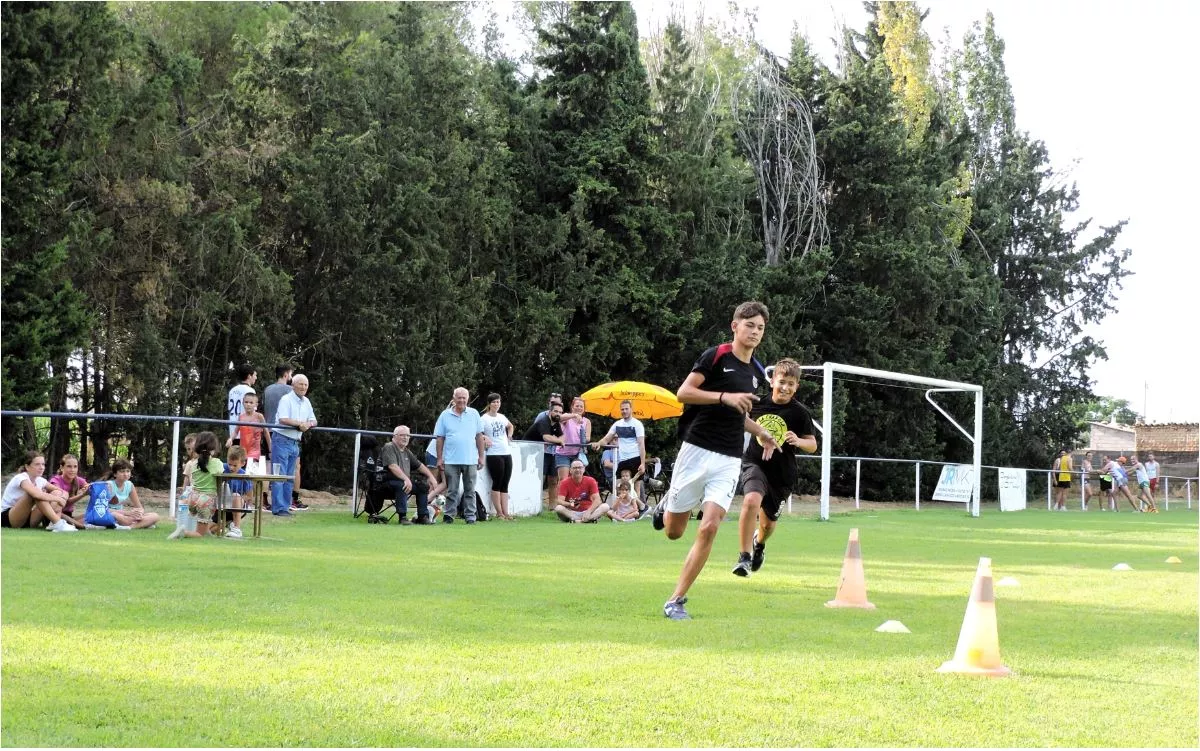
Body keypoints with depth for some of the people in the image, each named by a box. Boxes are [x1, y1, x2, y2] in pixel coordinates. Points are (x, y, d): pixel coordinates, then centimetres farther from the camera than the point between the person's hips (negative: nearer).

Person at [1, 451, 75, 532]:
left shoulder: (40, 480, 5)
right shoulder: (21, 478, -18)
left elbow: (62, 492, 6)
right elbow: (37, 494, -38)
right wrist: (58, 499, -26)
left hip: (26, 518, 7)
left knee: (56, 493, -6)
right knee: (34, 494, -32)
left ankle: (53, 523, -29)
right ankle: (58, 524, -36)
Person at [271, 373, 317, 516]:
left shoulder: (306, 402, 15)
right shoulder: (286, 400, -10)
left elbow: (314, 421, 14)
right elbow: (283, 419, -22)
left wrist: (307, 425, -9)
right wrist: (300, 424, -18)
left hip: (295, 443, 8)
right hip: (282, 440, -8)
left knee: (290, 477, 10)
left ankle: (286, 507, 15)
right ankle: (278, 508, -10)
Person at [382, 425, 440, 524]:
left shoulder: (407, 451, 20)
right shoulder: (389, 448, -9)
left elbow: (419, 465, 28)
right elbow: (393, 466, -24)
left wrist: (431, 476, 14)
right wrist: (406, 479, -34)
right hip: (390, 482, -9)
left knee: (424, 485, 4)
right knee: (401, 484, -37)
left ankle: (422, 516, 6)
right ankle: (402, 516, -34)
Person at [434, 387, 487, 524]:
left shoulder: (474, 414, 7)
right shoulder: (445, 415, 4)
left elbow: (479, 436, 9)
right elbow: (440, 438, 4)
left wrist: (481, 456, 5)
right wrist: (439, 458, -1)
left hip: (470, 460, 1)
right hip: (451, 460, -1)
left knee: (470, 490, 5)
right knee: (452, 490, 3)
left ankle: (470, 516, 8)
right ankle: (449, 516, 7)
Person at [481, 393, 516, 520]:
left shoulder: (502, 417, 13)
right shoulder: (484, 419, -7)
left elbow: (510, 426, 32)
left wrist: (509, 436, 17)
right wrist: (485, 438, -25)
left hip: (507, 453, 7)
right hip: (494, 454, -7)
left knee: (505, 485, 7)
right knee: (497, 484, -3)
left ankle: (505, 512, 8)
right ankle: (499, 513, 2)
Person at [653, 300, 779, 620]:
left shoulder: (757, 373, 15)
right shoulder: (716, 356, -5)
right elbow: (683, 392, -12)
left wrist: (761, 433, 16)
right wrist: (725, 396, -20)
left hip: (729, 461, 4)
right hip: (697, 450, -4)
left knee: (709, 527, -12)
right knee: (673, 531, 3)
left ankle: (676, 600, -5)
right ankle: (668, 505, 41)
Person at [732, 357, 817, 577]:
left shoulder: (800, 413, -8)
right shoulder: (758, 403, -5)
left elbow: (813, 445, -3)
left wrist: (798, 441, -21)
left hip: (782, 474, 1)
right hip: (755, 462, -1)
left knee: (768, 522, 13)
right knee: (751, 500, -30)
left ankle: (759, 543, 52)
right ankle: (744, 556, -22)